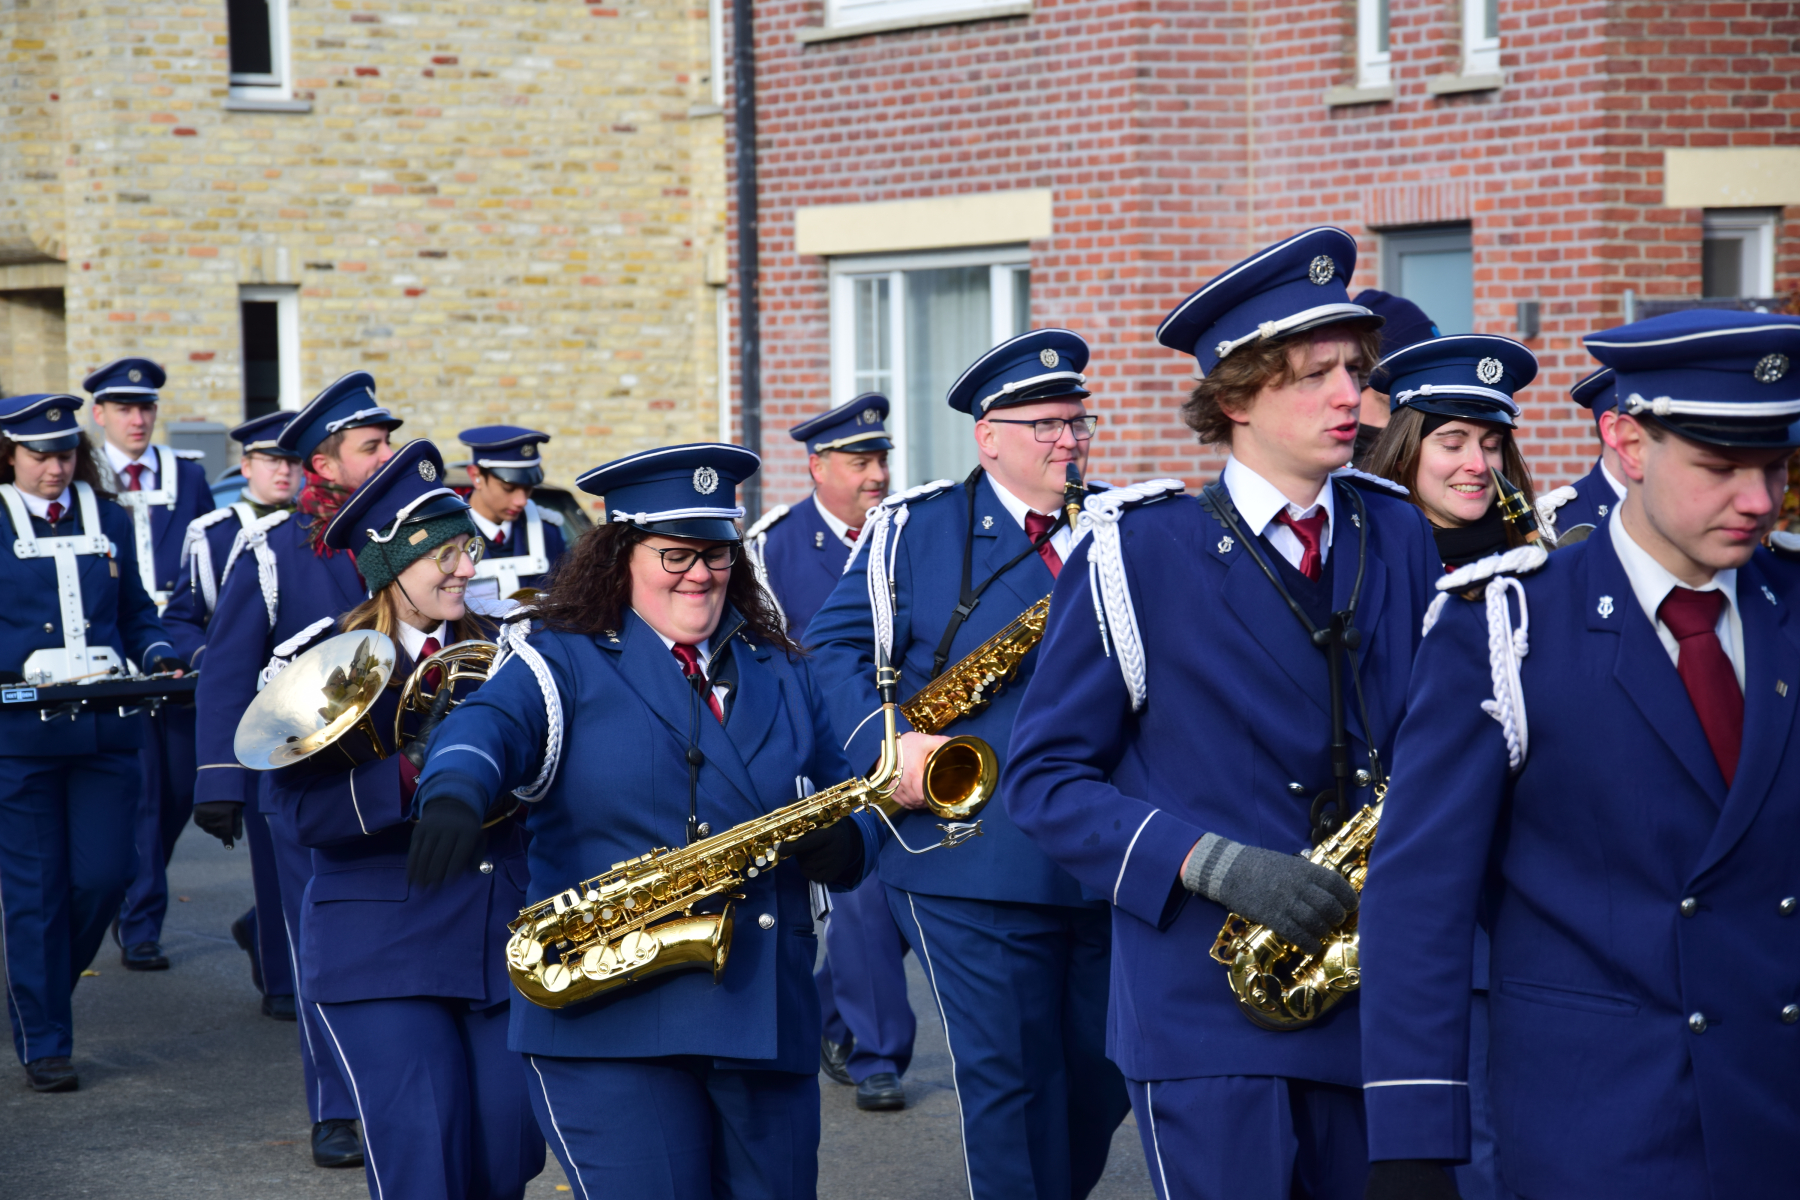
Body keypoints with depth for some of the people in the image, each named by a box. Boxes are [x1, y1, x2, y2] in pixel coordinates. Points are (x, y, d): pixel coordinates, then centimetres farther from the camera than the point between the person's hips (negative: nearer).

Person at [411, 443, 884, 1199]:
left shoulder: (780, 676, 18)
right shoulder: (565, 662, 3)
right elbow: (491, 724, -17)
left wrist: (844, 844, -5)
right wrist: (455, 793, -40)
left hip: (770, 1022, 5)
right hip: (609, 1021, -5)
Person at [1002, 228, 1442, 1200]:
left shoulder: (1398, 536, 8)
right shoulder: (1139, 553, -6)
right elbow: (1043, 780, -6)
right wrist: (1215, 864, -19)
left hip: (1370, 999, 5)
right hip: (1205, 1010, -4)